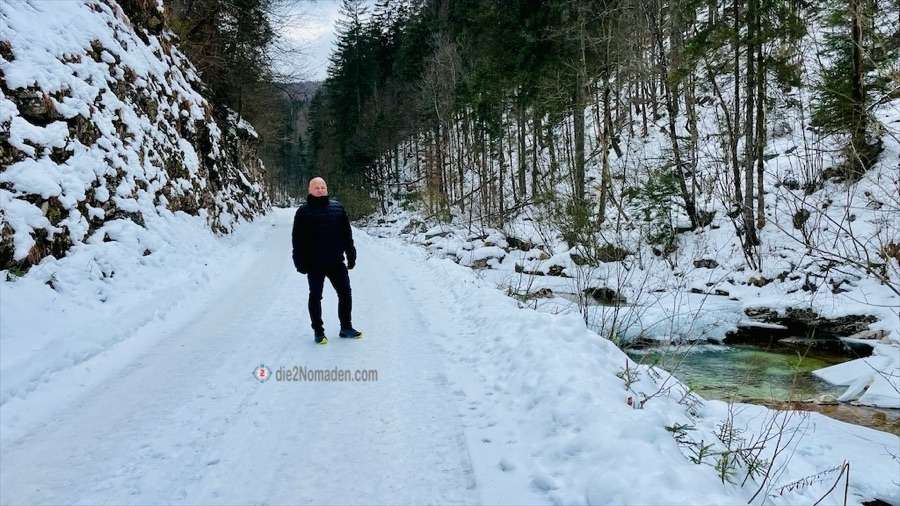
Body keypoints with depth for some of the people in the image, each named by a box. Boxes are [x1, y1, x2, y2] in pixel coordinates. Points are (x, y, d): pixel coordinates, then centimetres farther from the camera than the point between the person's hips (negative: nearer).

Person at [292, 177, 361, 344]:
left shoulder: (337, 207, 7)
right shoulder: (304, 211, -4)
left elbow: (347, 233, 10)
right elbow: (297, 239, -5)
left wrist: (350, 254, 8)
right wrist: (300, 261, -9)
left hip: (336, 262, 3)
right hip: (314, 264, -3)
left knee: (345, 294, 8)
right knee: (315, 297, 5)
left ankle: (346, 327, 22)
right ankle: (318, 332, 17)